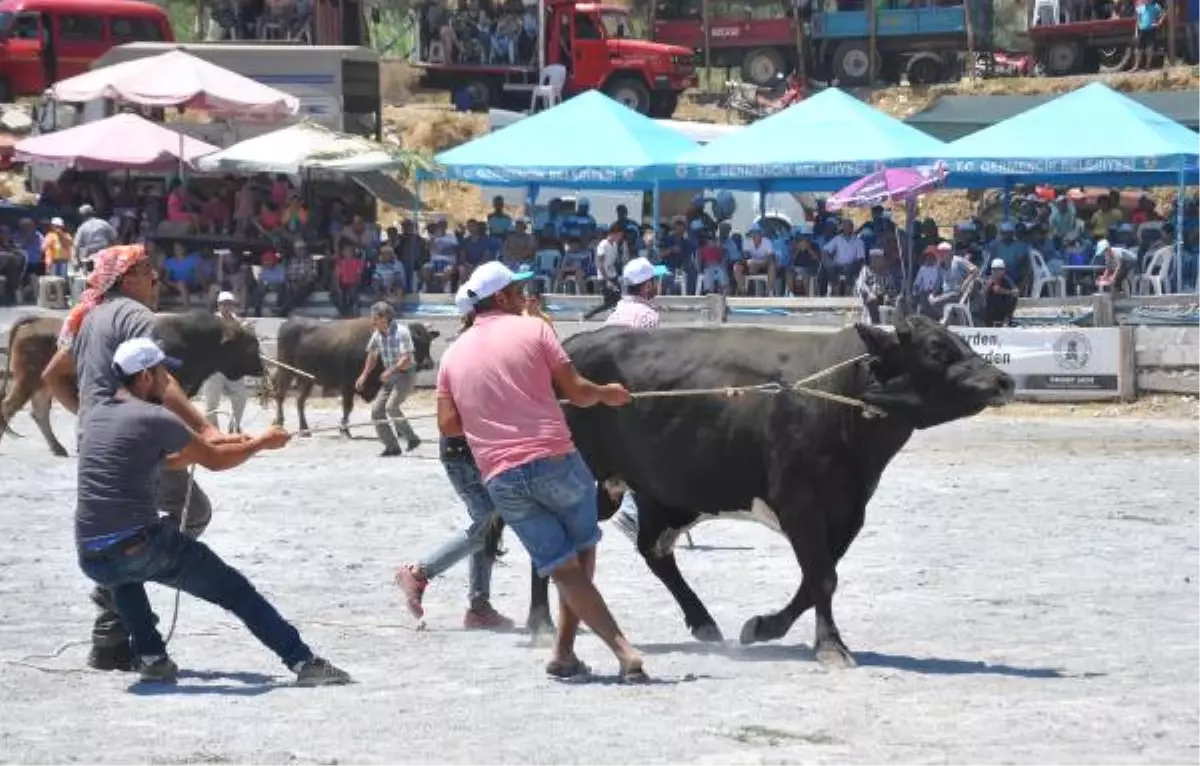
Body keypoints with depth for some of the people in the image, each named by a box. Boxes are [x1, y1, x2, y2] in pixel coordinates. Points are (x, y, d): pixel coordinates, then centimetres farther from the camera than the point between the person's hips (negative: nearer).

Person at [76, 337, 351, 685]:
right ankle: (303, 661, 3)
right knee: (235, 591, 7)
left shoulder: (94, 416, 14)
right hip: (145, 548, -5)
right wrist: (262, 443, 22)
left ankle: (151, 657, 26)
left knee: (122, 575, 41)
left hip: (92, 560, 5)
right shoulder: (154, 419, -5)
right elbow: (215, 461, 7)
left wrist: (198, 446, 35)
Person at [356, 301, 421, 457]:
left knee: (391, 406, -23)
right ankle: (392, 447, 5)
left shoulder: (401, 332, -19)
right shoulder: (377, 334, 3)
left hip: (405, 375, -8)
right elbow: (372, 355, 20)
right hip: (390, 377, 8)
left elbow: (406, 359, -25)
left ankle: (412, 438, -9)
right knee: (377, 409, -1)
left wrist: (390, 371, -30)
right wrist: (364, 376, 19)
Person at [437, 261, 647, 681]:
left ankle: (622, 649, -10)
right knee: (583, 551, 18)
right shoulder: (532, 330, 1)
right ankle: (564, 650, 10)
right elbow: (577, 392, -2)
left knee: (563, 567, 2)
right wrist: (606, 394, 19)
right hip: (555, 460, -3)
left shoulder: (453, 355, 12)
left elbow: (448, 424, 7)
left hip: (501, 478, 3)